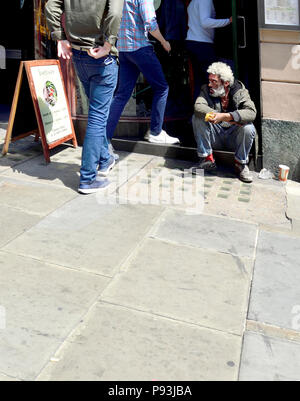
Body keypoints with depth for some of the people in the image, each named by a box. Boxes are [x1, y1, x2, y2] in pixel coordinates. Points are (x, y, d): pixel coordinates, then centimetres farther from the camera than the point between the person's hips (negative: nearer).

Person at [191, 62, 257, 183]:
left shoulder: (239, 91, -10)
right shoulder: (206, 90, -4)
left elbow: (251, 113, -28)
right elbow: (198, 107, -26)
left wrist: (225, 116, -42)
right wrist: (232, 119, -35)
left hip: (233, 137, -2)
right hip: (215, 137, 2)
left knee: (248, 128, -31)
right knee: (197, 118, -20)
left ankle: (241, 164, -7)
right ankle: (207, 159, -11)